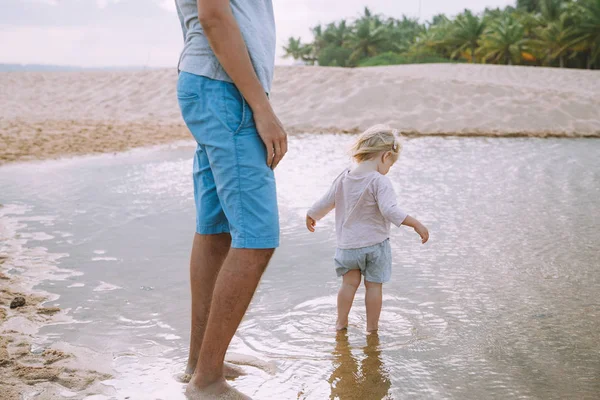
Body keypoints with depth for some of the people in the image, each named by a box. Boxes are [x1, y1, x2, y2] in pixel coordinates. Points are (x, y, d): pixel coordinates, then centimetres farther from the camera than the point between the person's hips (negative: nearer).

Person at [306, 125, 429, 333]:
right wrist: (416, 224, -28)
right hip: (375, 243, -5)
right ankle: (372, 326, 17)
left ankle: (341, 322, 23)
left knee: (349, 283, 17)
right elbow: (390, 210, -29)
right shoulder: (380, 181, -18)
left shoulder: (344, 179, 0)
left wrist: (311, 216, 26)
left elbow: (325, 203, 9)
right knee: (374, 285, 8)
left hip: (348, 244, 5)